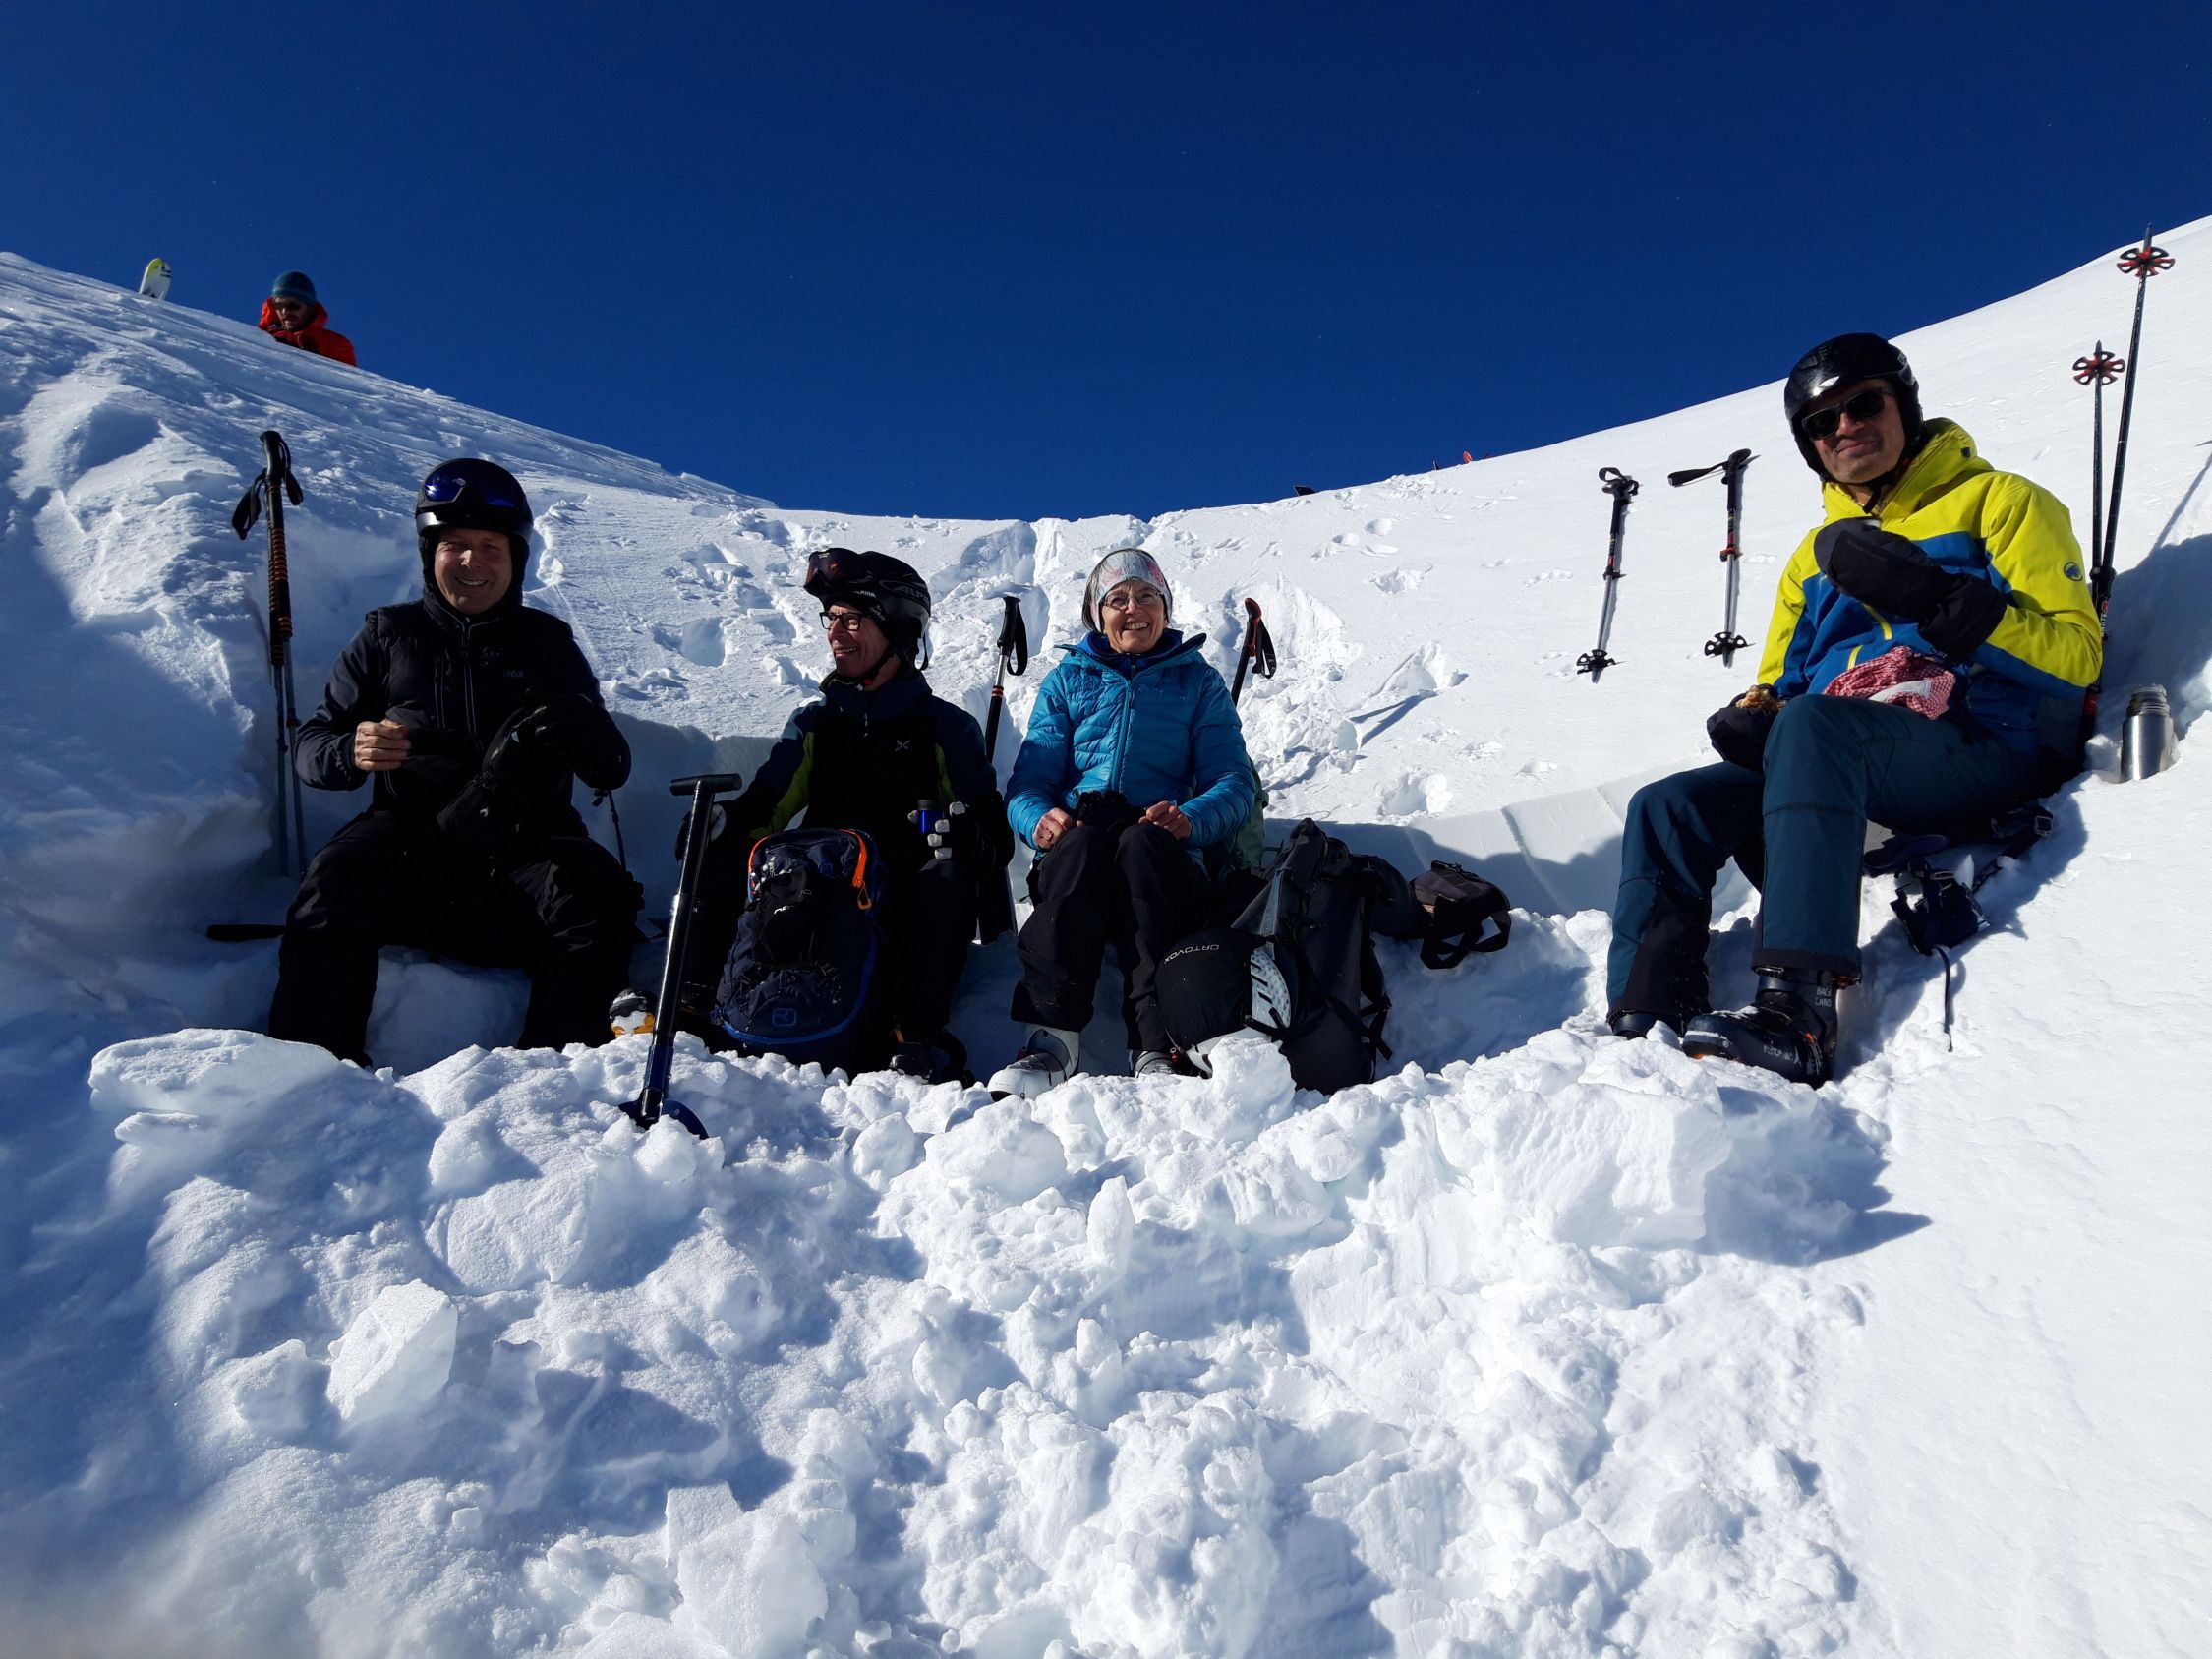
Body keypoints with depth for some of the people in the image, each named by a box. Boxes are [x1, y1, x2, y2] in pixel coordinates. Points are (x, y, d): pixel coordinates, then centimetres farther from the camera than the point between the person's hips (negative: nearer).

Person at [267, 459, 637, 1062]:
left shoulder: (546, 641, 19)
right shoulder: (389, 634, 19)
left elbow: (612, 769, 13)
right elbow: (312, 743, 15)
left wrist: (576, 727, -13)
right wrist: (352, 753, -12)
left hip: (525, 845, 0)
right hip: (410, 836, 0)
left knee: (599, 893, -31)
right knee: (336, 879, -31)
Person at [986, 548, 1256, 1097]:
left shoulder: (1198, 682, 20)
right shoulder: (1067, 680, 23)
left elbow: (1234, 784, 8)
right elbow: (1029, 778, 12)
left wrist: (1190, 819, -16)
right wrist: (1038, 818, -14)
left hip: (1163, 851, 0)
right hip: (1074, 841, 1)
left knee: (1140, 842, -37)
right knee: (1080, 843, -36)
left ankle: (1158, 1048, -47)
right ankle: (1052, 1038, -47)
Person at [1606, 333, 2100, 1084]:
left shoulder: (1999, 501, 9)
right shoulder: (1816, 553, 27)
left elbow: (2076, 653, -2)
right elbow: (1779, 682, 25)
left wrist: (1934, 597, -17)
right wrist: (1751, 715, -1)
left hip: (1983, 748, -6)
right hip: (1839, 765, 6)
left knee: (1813, 727, -36)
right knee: (1667, 809, -13)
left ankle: (1797, 1016, -46)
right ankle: (1643, 1029, -21)